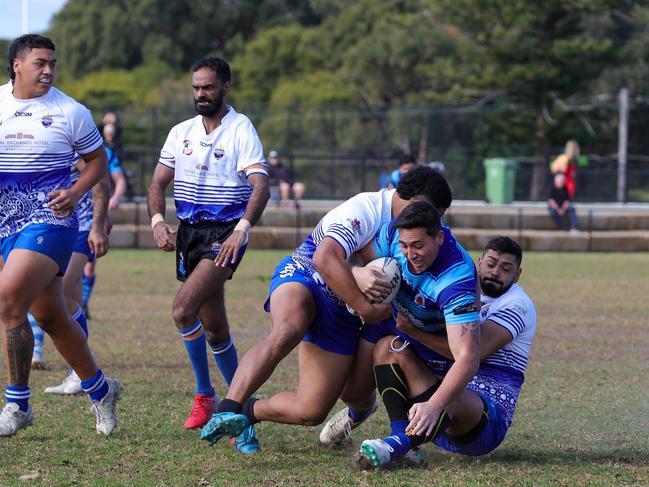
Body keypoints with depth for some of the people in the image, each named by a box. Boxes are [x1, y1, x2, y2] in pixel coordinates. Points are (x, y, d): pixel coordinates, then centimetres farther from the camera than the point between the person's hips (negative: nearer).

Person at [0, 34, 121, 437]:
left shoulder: (70, 112, -1)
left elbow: (98, 159, 8)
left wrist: (76, 191, -9)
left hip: (49, 220, -5)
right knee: (50, 316, 10)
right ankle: (99, 388, 30)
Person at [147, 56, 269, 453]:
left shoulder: (241, 129, -7)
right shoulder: (181, 132, 11)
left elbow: (261, 186, -17)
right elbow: (159, 182, 12)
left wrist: (241, 230, -31)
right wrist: (158, 220, -8)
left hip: (225, 234, -6)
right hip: (189, 231, 6)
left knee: (184, 309, -23)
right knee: (214, 328, 10)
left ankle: (205, 394, -8)